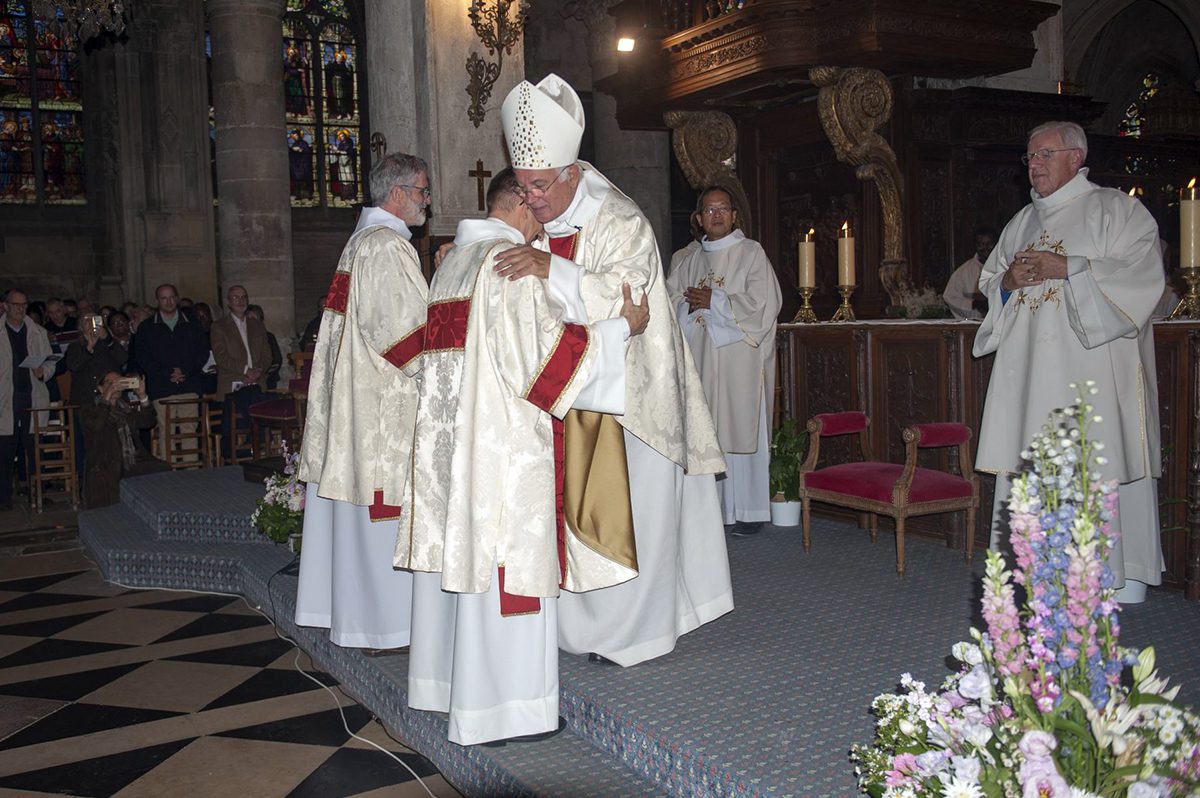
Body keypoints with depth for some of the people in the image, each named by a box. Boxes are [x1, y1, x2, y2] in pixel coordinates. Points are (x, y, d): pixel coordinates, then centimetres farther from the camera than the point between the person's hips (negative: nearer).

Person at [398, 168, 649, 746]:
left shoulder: (452, 261, 16)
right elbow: (548, 345, -16)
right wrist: (621, 326, -6)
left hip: (444, 432, 9)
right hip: (501, 438, -9)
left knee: (454, 547, 14)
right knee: (501, 557, -4)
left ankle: (443, 679, 25)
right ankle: (499, 704, 3)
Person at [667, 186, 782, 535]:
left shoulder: (751, 253, 0)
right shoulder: (692, 259, 15)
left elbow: (763, 304, -9)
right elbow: (668, 297, 15)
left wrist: (713, 301, -8)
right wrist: (690, 301, -6)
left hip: (740, 359, -4)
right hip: (701, 359, 5)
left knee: (740, 428, -3)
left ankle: (749, 509, 4)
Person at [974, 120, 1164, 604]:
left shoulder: (1116, 210, 3)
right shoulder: (1022, 222, 20)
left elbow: (1141, 273, -9)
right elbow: (989, 282, 22)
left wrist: (1065, 268, -15)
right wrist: (1009, 280, -1)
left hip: (1093, 366, -5)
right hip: (1032, 367, 5)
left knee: (1103, 456, -8)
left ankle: (1121, 570, 1)